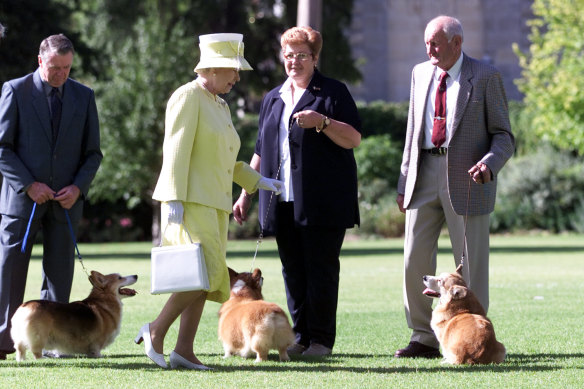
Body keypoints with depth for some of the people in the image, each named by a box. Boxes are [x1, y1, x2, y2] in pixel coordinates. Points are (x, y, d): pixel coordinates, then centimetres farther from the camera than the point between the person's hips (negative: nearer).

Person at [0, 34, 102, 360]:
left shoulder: (84, 96, 8)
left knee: (60, 272, 3)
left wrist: (78, 187, -7)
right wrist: (28, 185, -13)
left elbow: (93, 153, 10)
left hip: (66, 199, 3)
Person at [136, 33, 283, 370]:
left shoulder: (221, 106, 20)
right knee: (206, 273, -17)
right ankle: (156, 331, -8)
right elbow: (176, 151, -14)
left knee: (206, 280, 4)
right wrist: (174, 200, -20)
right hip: (191, 202, -9)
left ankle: (184, 351, 4)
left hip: (215, 204, 9)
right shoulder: (188, 97, -8)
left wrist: (258, 181, 22)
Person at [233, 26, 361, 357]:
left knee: (321, 269, -4)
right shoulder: (273, 99, 20)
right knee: (293, 270, 4)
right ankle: (302, 337, 10)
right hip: (284, 201, 5)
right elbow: (261, 152, 24)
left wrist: (322, 122, -20)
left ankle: (321, 339, 1)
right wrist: (246, 193, 19)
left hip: (323, 201, -5)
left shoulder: (333, 92, 3)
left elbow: (354, 139, -5)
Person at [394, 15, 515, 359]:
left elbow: (504, 136, -2)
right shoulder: (421, 74, 13)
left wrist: (489, 163, -22)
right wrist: (405, 182, 14)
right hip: (425, 174, 5)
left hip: (466, 177, -5)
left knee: (470, 263, 0)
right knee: (416, 258, 2)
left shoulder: (485, 78, -2)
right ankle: (424, 339, 11)